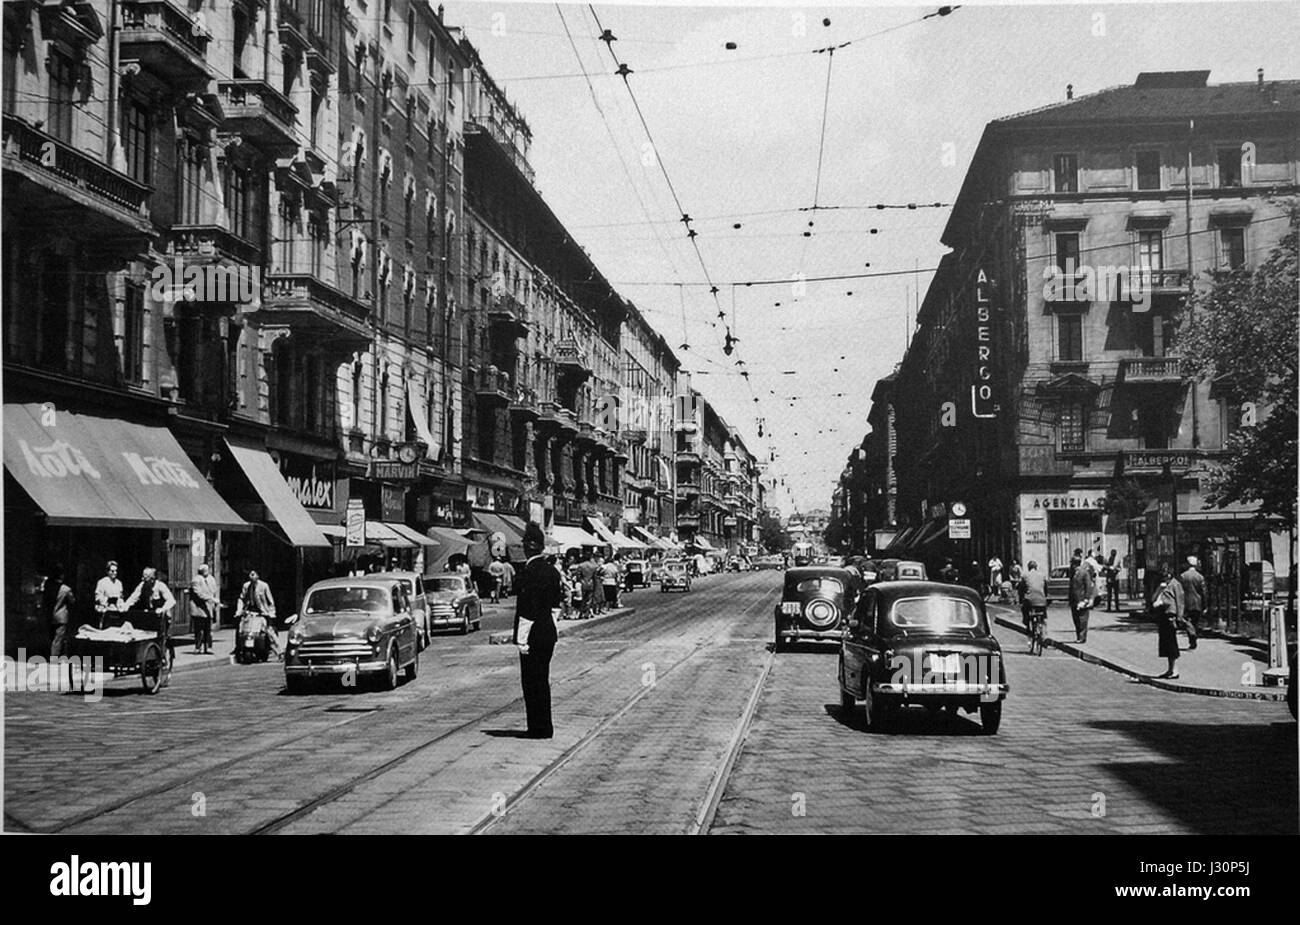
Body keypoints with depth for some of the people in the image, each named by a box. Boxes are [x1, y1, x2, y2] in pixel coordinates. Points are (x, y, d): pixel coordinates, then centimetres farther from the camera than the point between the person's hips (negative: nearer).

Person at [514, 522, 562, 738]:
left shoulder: (528, 571, -18)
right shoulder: (552, 571, 10)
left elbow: (527, 609, -19)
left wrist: (522, 639, -16)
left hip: (533, 635, -9)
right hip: (549, 632, 9)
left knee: (532, 682, -1)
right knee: (542, 680, 16)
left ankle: (539, 728, 3)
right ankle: (544, 728, 22)